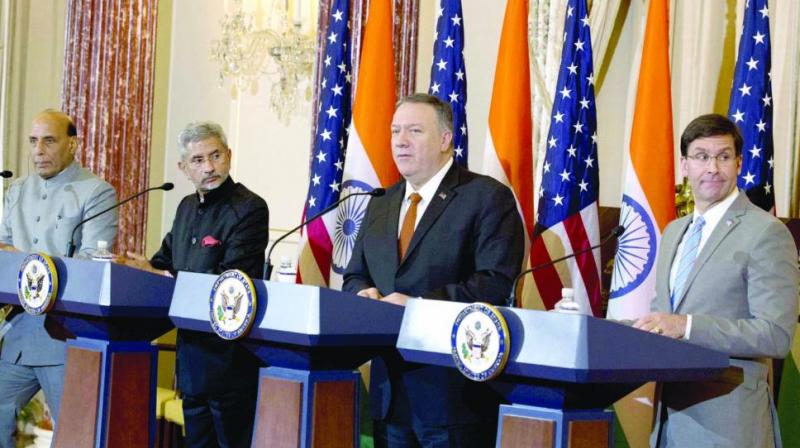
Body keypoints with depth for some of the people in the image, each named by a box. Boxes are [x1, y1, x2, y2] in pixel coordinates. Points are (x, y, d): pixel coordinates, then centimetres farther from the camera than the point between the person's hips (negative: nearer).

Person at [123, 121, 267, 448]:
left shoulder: (249, 209, -14)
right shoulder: (187, 207, 13)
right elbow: (165, 260, 20)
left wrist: (156, 274, -20)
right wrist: (138, 267, -3)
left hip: (229, 358, -8)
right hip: (191, 355, 8)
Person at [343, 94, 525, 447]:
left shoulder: (488, 197, -6)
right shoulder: (380, 205, 16)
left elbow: (495, 282, -16)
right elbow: (354, 276, 20)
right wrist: (365, 294, -4)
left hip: (455, 388, -6)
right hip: (389, 388, 6)